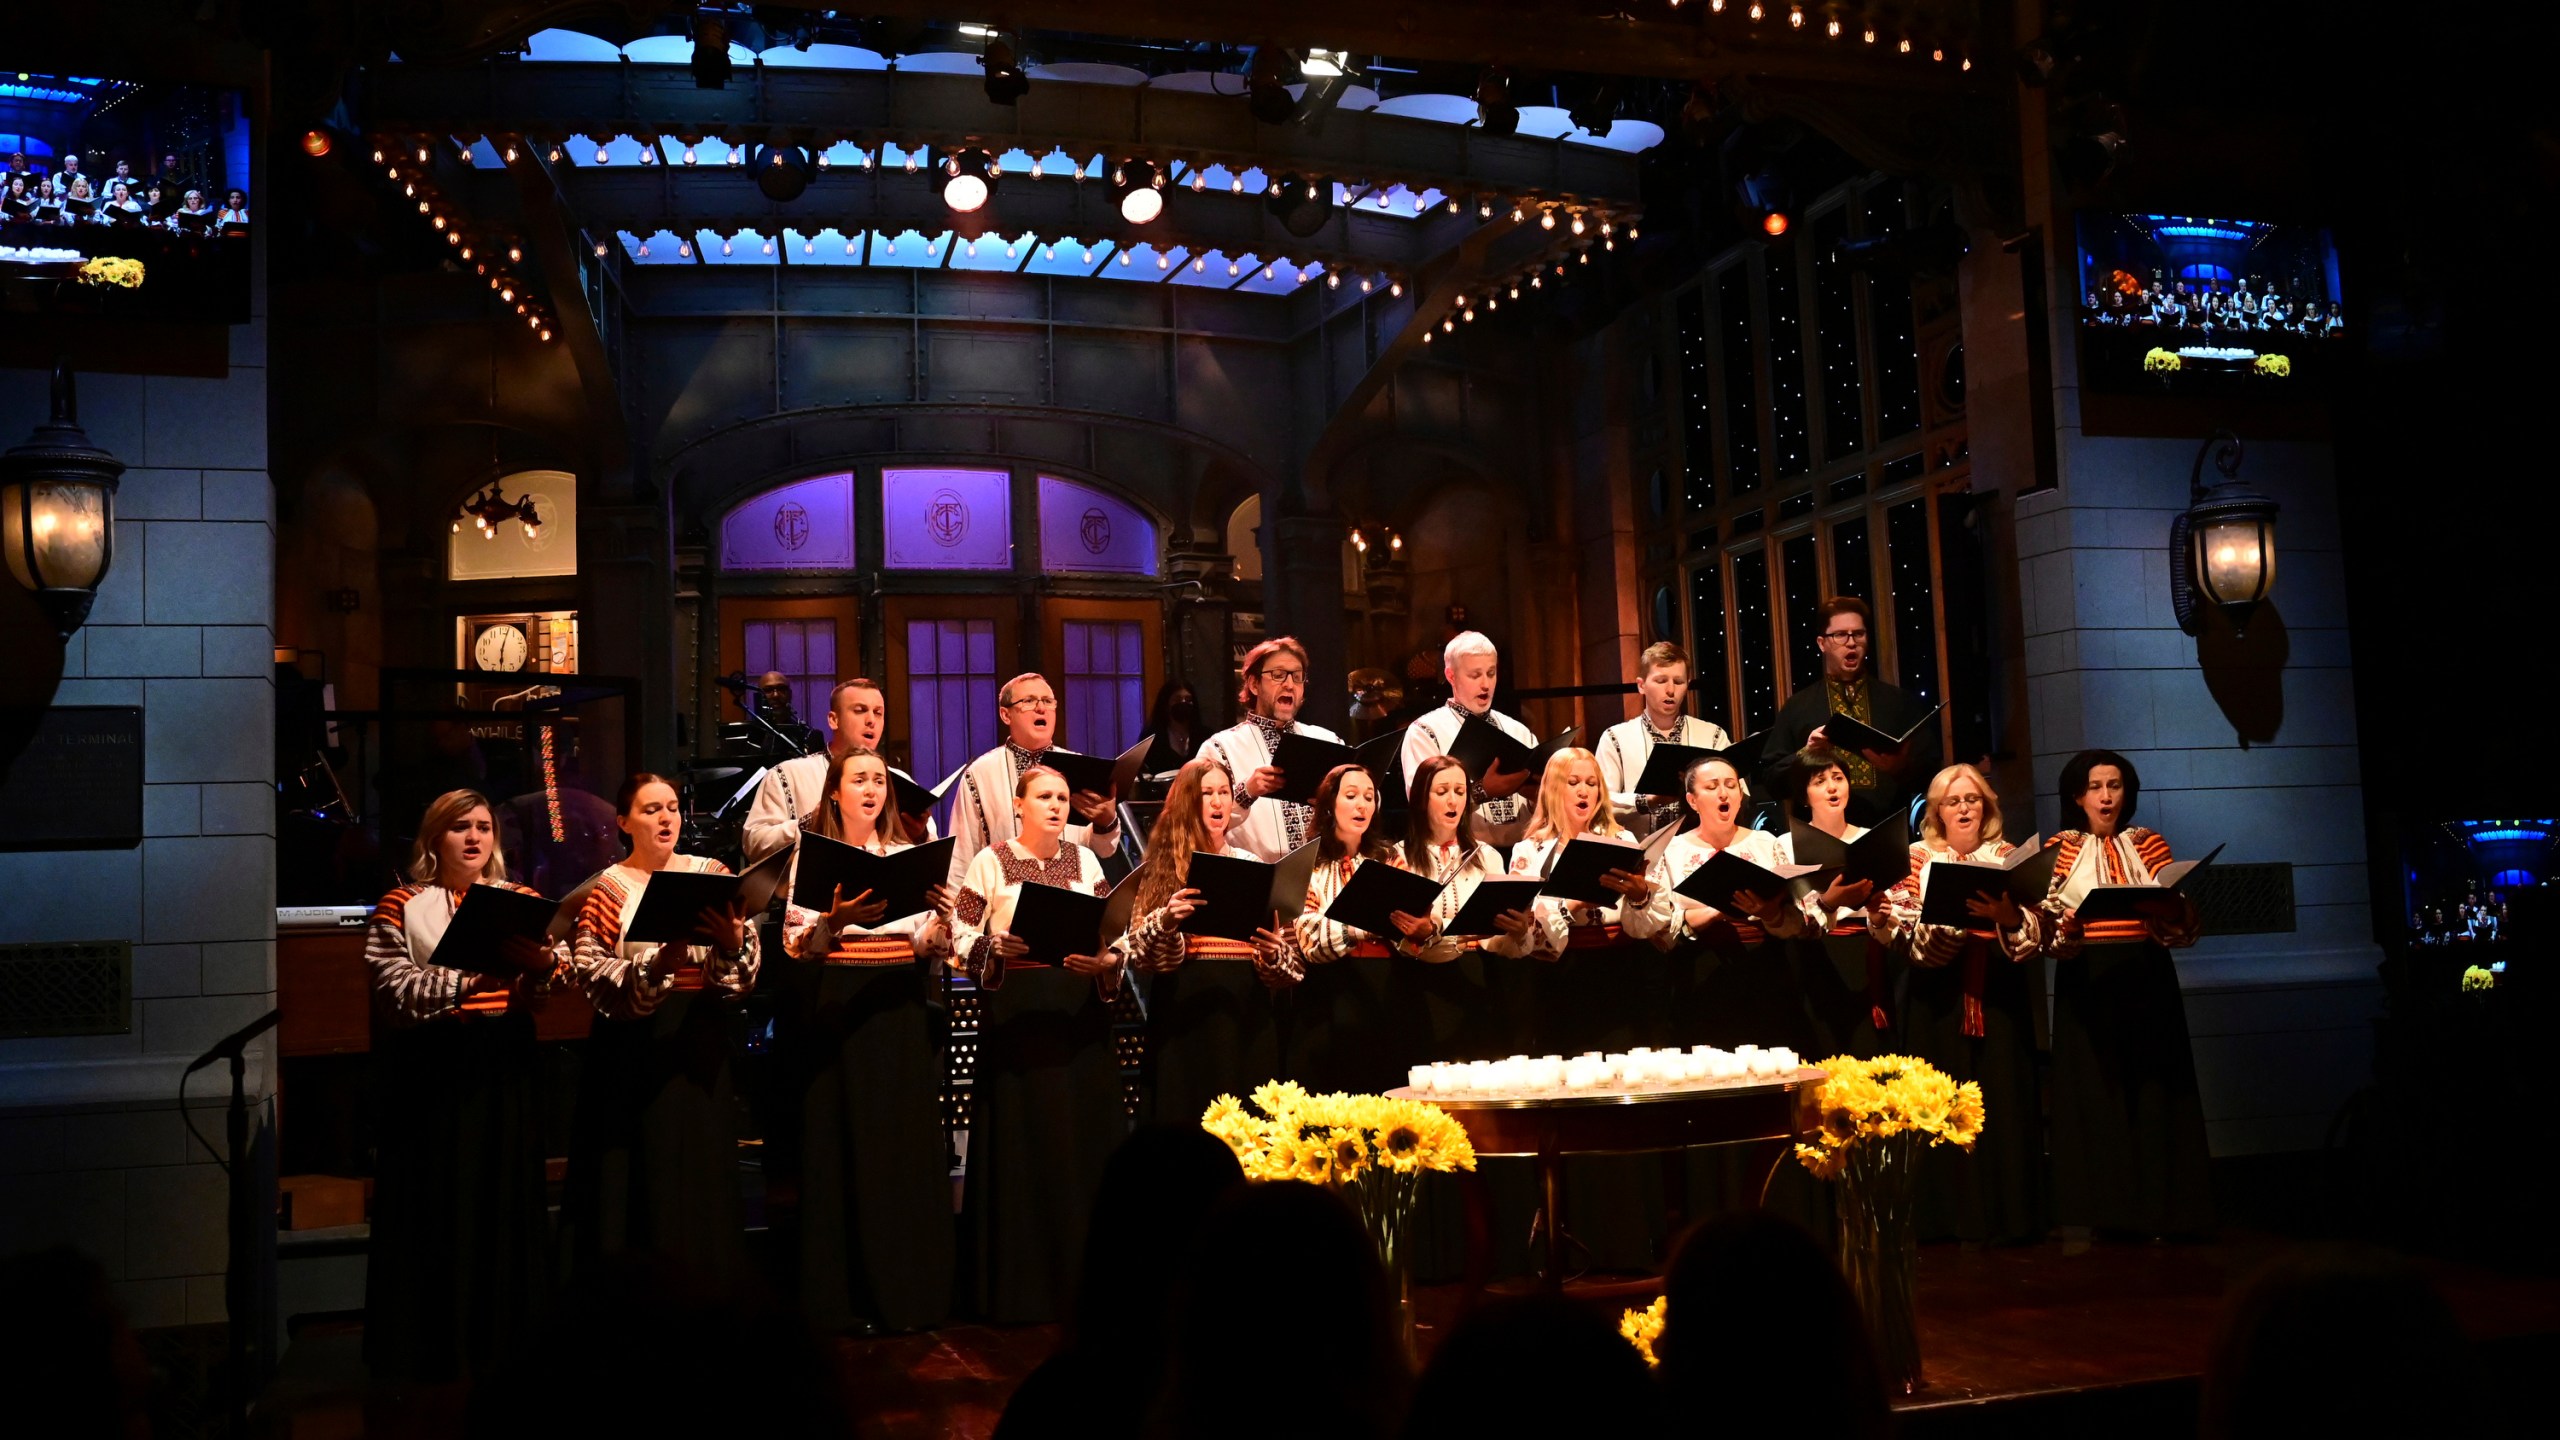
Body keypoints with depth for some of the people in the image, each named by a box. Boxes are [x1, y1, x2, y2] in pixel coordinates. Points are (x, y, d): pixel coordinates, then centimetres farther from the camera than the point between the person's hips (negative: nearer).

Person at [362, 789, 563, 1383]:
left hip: (506, 1064, 4)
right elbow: (396, 989, -11)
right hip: (433, 1066, -3)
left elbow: (552, 979, 2)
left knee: (507, 1195, 6)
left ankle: (506, 1343, 15)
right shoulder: (403, 906, 2)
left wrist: (541, 960, -20)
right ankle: (431, 1351, 9)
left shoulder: (522, 901, 13)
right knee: (436, 1203, -1)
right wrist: (474, 974, -21)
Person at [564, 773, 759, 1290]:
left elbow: (743, 969, 0)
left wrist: (733, 940, -22)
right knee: (642, 1178, -1)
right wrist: (658, 965, -25)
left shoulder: (711, 874, 9)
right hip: (636, 1048, -2)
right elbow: (596, 976, -10)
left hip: (701, 1046, 2)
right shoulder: (608, 889, 3)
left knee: (705, 1167, 4)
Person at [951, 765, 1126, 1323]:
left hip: (1080, 1010, 3)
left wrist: (1103, 962, -10)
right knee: (1020, 1140, -3)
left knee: (1085, 1134, 2)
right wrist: (998, 949, -20)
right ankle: (1018, 1286, 7)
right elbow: (960, 940, -1)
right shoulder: (989, 862, 1)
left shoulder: (1085, 860, 11)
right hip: (1015, 1011, -3)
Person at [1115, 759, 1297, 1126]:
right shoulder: (1163, 866, 4)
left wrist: (1273, 953, -11)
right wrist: (1165, 921, -22)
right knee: (1189, 1111, -1)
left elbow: (1281, 952, 10)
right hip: (1186, 1010, -2)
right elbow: (1139, 950, -4)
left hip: (1247, 1009, 2)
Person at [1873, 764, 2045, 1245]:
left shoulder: (2009, 858, 9)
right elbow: (1903, 930, -4)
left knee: (2001, 1096, -1)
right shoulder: (1916, 858, 7)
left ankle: (2004, 1215, 6)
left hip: (1997, 994, 1)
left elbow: (2035, 932, -2)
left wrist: (2007, 916, -21)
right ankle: (1948, 1217, 6)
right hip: (1938, 997, -1)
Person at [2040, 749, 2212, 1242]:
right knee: (2091, 1087, -2)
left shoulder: (2148, 844, 10)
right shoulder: (2061, 849, 6)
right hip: (2085, 981, -1)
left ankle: (2156, 1206, 8)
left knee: (2151, 1086, 1)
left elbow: (2182, 917, 0)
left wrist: (2168, 908, -22)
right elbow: (2045, 921, -4)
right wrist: (2061, 924, -25)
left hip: (2146, 979, 2)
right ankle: (2087, 1214, 0)